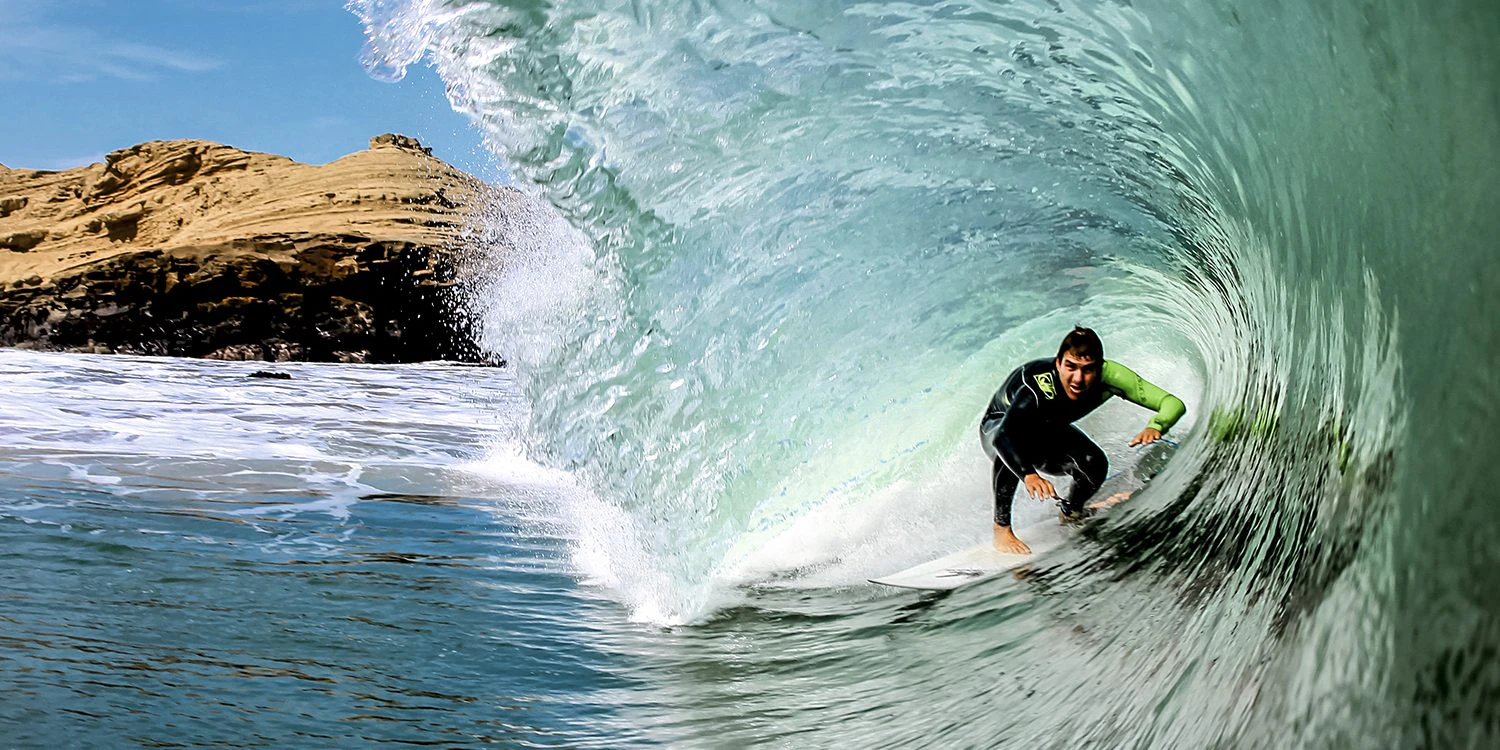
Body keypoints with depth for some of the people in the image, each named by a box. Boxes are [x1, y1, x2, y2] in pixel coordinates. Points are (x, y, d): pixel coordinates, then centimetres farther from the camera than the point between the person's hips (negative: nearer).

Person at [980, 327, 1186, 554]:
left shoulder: (1108, 375, -31)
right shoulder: (1039, 387, -44)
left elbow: (1174, 403, -33)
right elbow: (1003, 436, -58)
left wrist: (1155, 426, -56)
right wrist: (1028, 474, -76)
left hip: (1050, 430, 4)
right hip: (998, 426, -4)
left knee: (1095, 466, -22)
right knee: (1013, 442, -38)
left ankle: (1070, 515, 13)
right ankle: (1001, 528, -21)